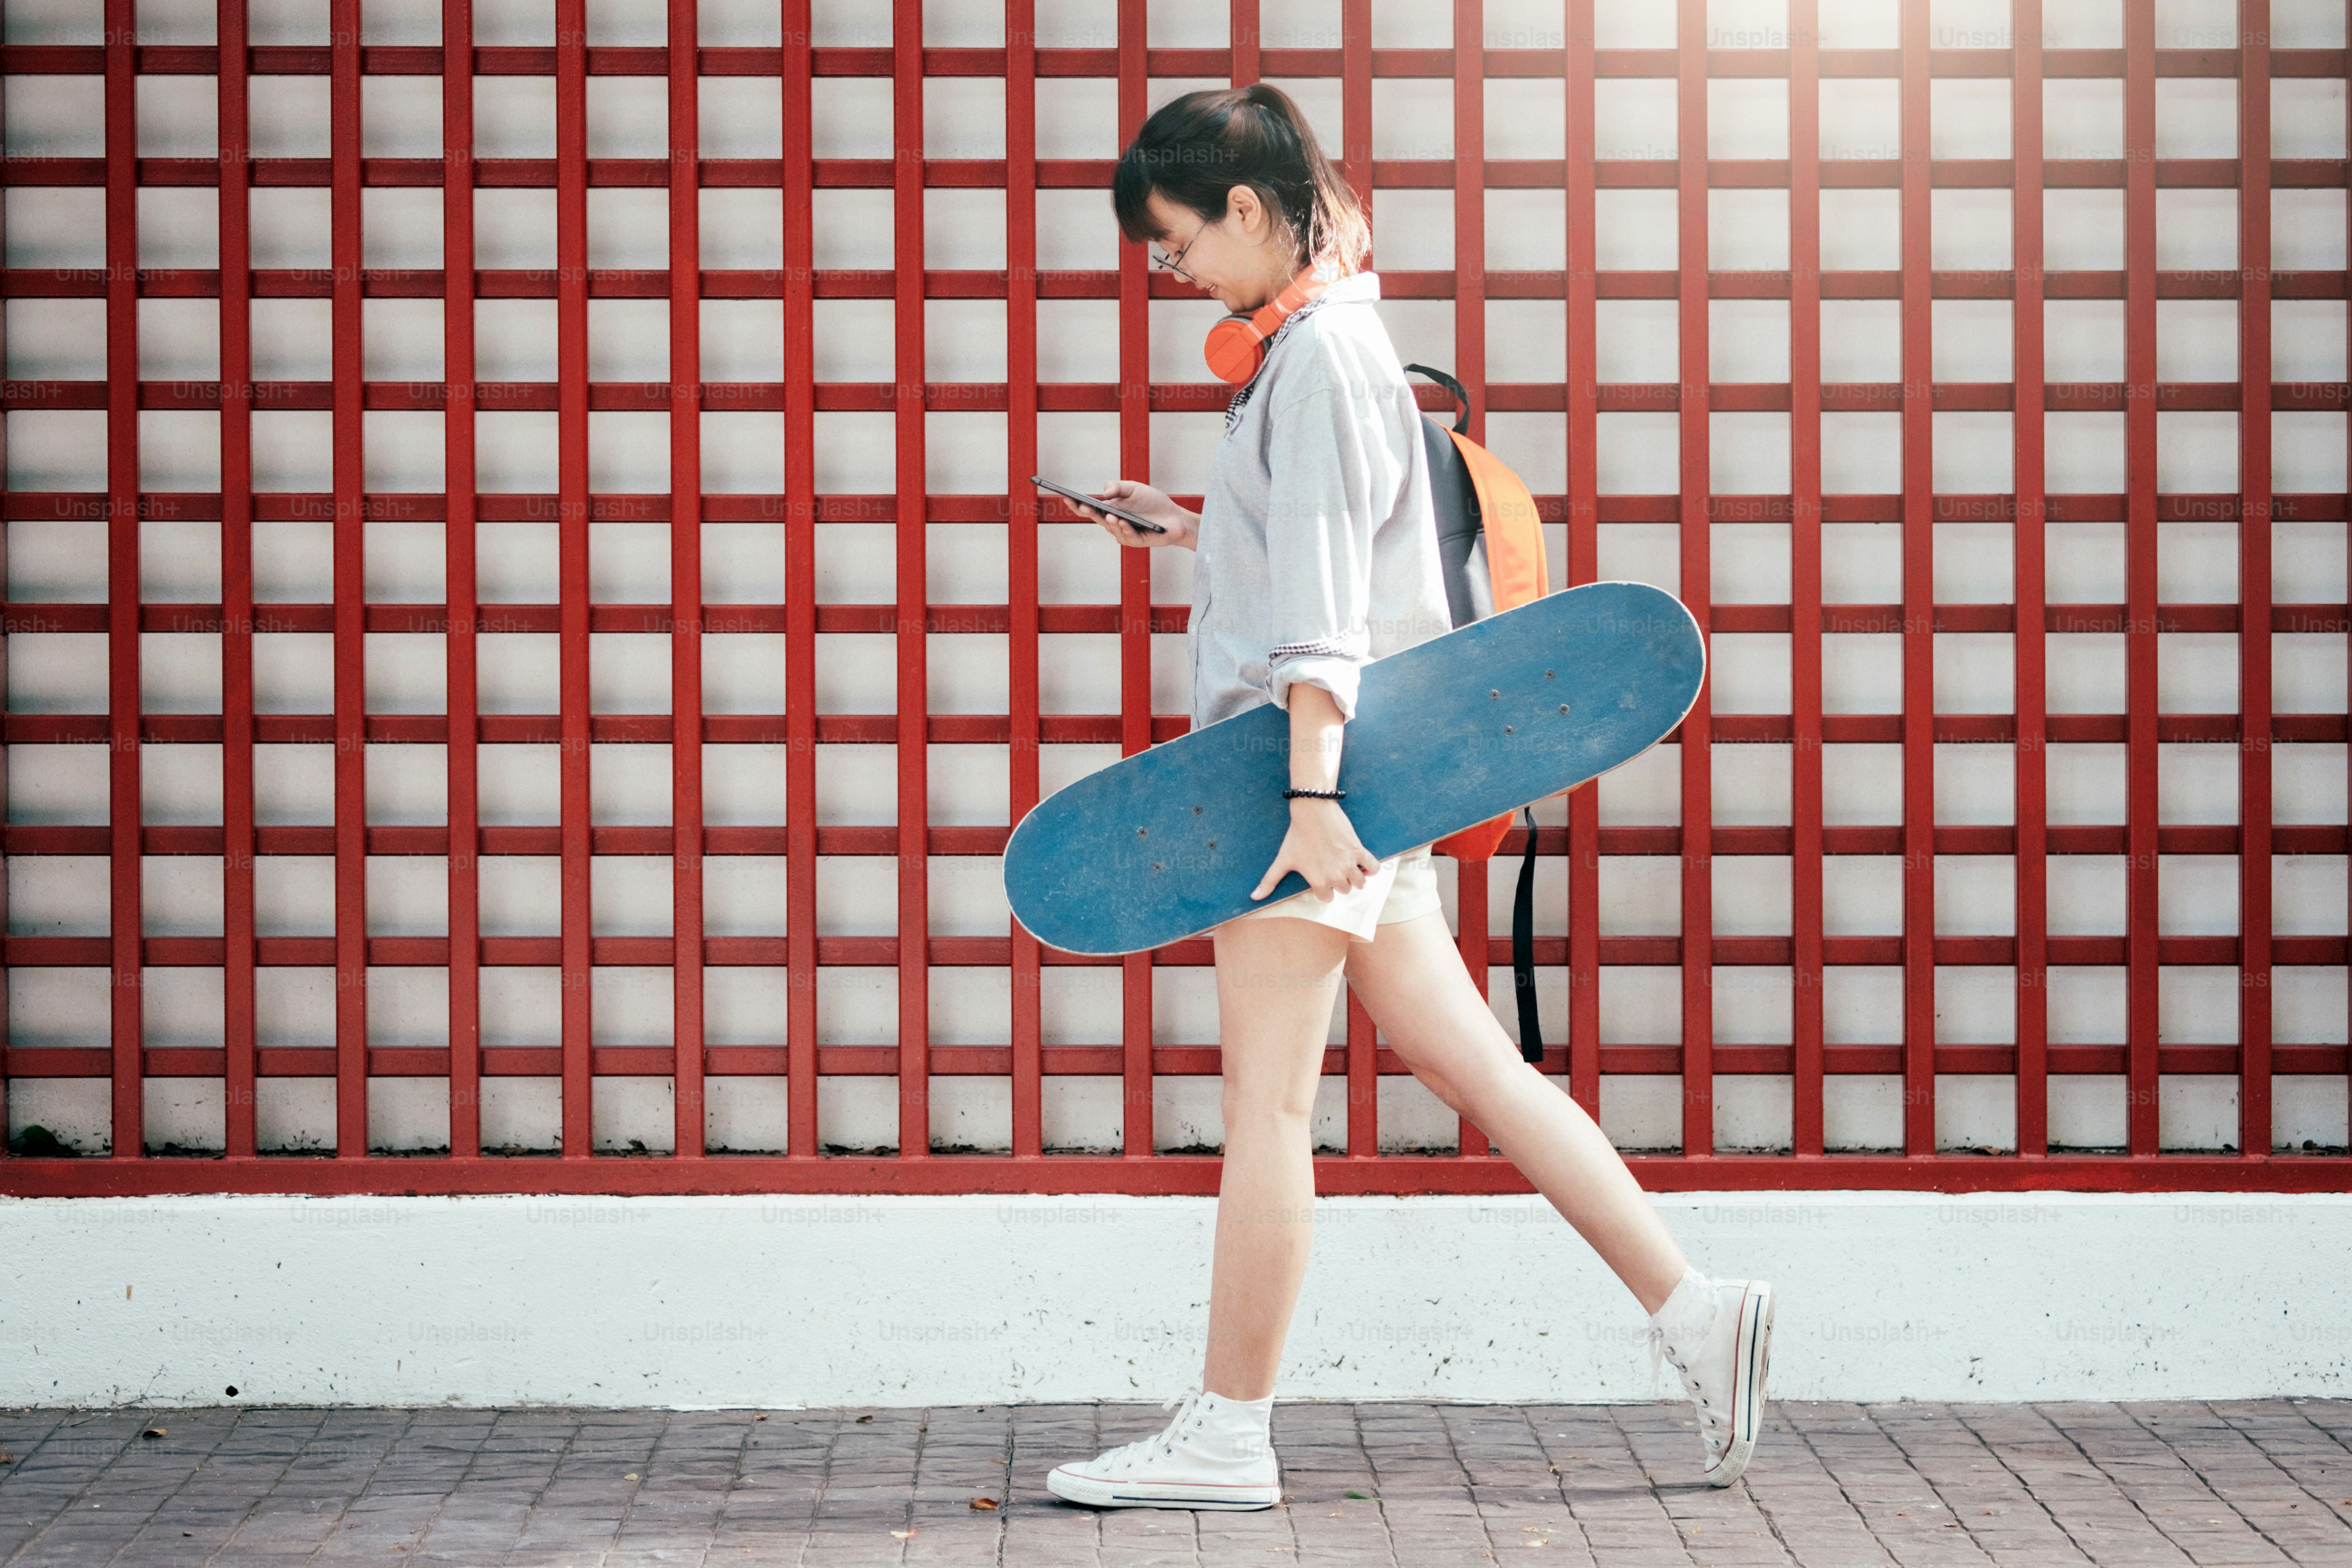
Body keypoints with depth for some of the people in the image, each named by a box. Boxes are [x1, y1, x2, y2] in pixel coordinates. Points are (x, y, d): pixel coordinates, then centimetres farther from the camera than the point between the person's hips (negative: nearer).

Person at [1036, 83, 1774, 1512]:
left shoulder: (1325, 355, -13)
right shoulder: (1319, 341, 17)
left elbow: (1323, 602, -21)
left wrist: (1308, 791, -26)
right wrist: (1196, 531, 19)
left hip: (1319, 761, -10)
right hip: (1349, 769, 10)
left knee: (1266, 1100, -4)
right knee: (1479, 1072, 10)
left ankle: (1227, 1435, 2)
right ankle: (1692, 1305, 11)